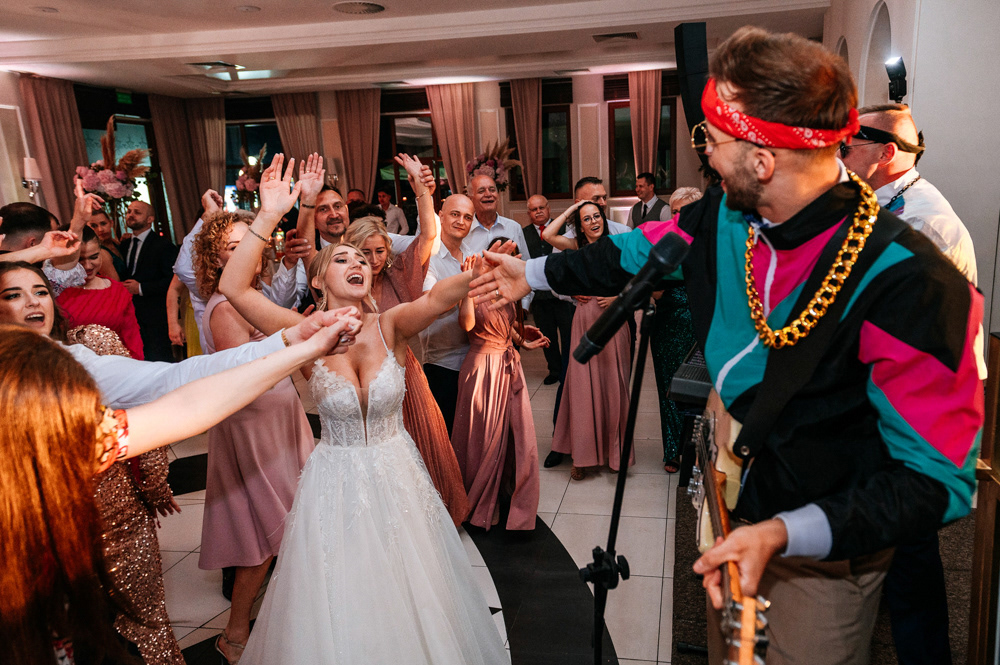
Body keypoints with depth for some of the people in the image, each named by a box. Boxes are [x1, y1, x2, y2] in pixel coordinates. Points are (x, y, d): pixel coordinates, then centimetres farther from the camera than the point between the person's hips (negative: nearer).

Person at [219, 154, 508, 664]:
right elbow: (232, 287, -23)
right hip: (336, 482, -1)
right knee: (341, 609, 15)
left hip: (398, 475, 1)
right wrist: (269, 216, -29)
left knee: (411, 603, 19)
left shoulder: (389, 326, -10)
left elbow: (439, 297, -29)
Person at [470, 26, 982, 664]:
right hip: (733, 501, 6)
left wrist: (783, 534, -35)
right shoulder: (726, 217, -12)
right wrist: (535, 273, 17)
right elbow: (639, 252, 7)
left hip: (829, 545, -5)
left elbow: (938, 480, -27)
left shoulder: (909, 283, -31)